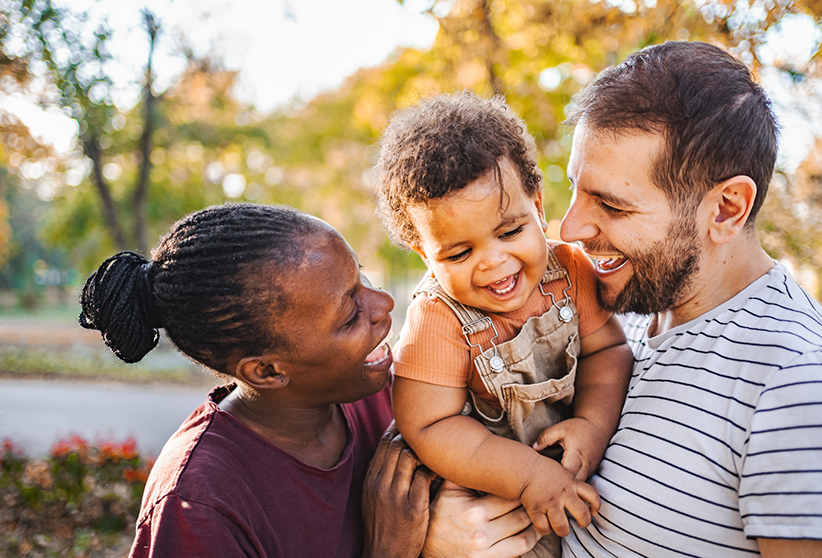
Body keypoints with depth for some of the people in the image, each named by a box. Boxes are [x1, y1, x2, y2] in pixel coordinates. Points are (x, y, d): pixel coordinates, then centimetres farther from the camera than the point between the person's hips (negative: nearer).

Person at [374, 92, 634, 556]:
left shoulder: (569, 270, -12)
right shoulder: (437, 322, -24)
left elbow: (607, 349, -7)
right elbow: (430, 428, -26)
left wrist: (593, 424, -25)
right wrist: (529, 476, -31)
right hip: (493, 489, -3)